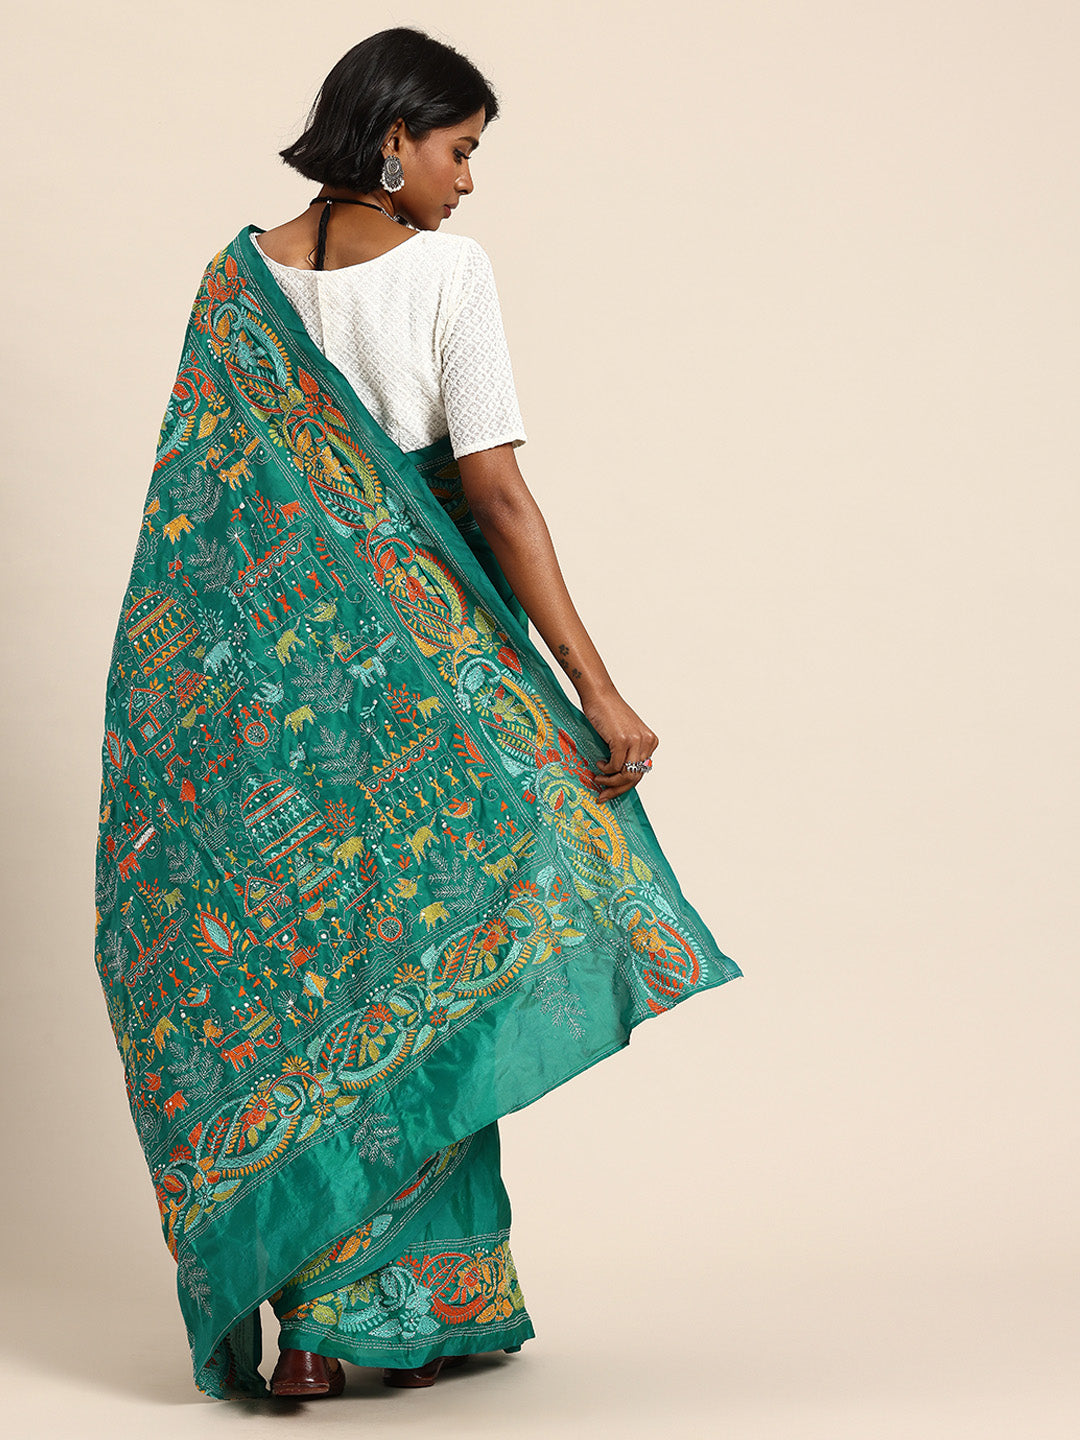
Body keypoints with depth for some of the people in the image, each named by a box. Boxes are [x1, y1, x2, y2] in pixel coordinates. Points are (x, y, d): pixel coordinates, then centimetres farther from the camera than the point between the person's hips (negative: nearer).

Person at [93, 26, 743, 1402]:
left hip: (258, 672, 5)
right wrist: (594, 684, -15)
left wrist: (198, 692, 18)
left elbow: (197, 491, 8)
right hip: (414, 669, -4)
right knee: (416, 947, 6)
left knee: (287, 950, 11)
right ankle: (406, 1306, 11)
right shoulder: (448, 267, -8)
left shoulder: (239, 275, 6)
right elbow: (494, 488, -15)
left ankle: (294, 1302, 15)